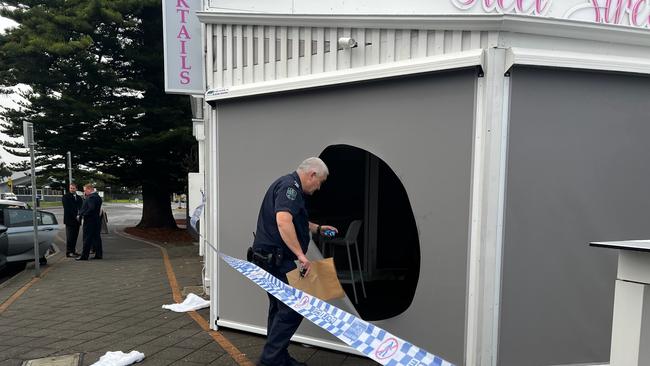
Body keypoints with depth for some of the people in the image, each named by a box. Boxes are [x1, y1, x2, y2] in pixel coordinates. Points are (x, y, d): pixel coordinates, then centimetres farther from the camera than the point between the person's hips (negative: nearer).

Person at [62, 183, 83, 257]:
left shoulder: (79, 198, 16)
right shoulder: (65, 197, -3)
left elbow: (81, 207, 14)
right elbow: (67, 209, -10)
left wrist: (79, 215, -6)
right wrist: (75, 216, -15)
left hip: (77, 220, 6)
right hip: (69, 220, -6)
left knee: (75, 236, 8)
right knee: (69, 237, -4)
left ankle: (73, 251, 14)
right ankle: (69, 252, -1)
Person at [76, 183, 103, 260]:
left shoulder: (91, 197, -16)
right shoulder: (97, 196, 15)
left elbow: (91, 208, -26)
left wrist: (82, 215, -16)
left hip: (89, 220, -9)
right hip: (97, 220, 9)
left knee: (87, 238, -4)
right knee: (96, 237, 11)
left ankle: (84, 255, 0)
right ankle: (99, 254, 14)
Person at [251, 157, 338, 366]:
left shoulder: (290, 186, 18)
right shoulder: (289, 186, -16)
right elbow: (283, 221, -32)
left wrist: (317, 229, 27)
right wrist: (301, 255, -32)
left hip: (273, 258, 11)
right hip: (275, 258, -11)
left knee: (280, 308, 16)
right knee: (293, 309, -7)